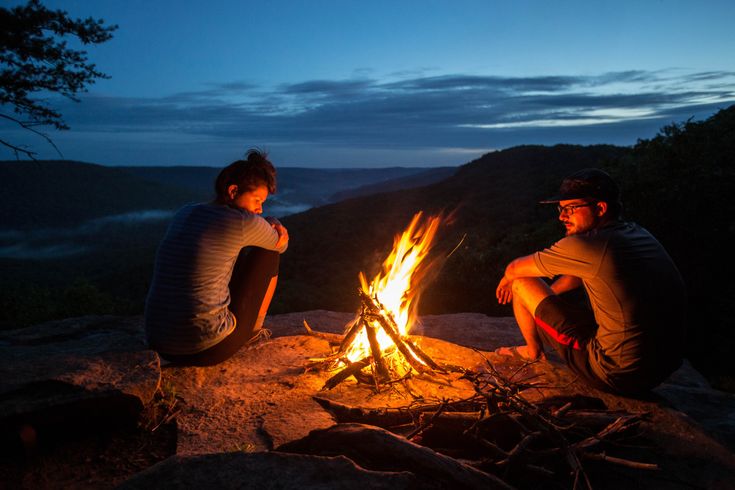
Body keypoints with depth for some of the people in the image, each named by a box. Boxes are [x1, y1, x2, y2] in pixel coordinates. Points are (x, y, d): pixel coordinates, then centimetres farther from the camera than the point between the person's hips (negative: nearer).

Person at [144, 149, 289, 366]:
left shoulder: (184, 214, 10)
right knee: (268, 253, 9)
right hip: (209, 350, -7)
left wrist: (269, 226, 13)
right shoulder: (243, 222, -12)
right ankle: (254, 328, 25)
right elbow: (281, 245, 9)